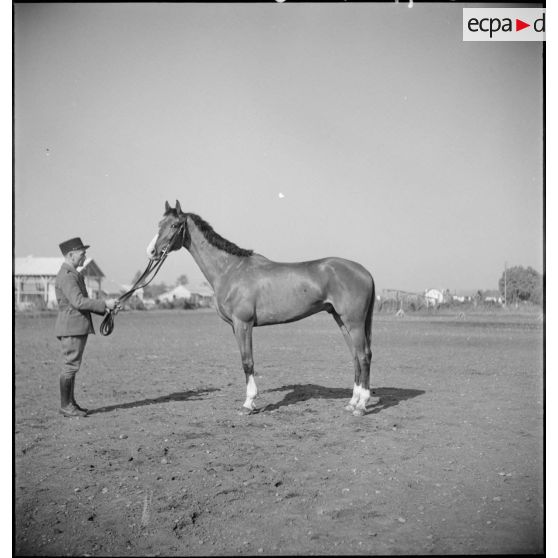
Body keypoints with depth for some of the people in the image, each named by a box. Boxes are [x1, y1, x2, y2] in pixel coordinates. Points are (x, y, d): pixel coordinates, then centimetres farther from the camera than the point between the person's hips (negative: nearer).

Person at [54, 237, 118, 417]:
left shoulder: (73, 274, 19)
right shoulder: (66, 276, -15)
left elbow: (83, 301, 23)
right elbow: (78, 302, -24)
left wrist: (104, 309, 13)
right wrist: (104, 304, -19)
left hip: (78, 327, 10)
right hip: (71, 327, -10)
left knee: (72, 366, 13)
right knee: (71, 366, -6)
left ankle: (70, 403, 19)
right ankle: (65, 406, -1)